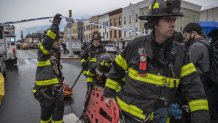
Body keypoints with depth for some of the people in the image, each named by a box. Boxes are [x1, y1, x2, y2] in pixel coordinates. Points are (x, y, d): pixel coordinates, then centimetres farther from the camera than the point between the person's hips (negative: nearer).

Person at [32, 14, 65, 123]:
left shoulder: (56, 52, 11)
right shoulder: (43, 51, -11)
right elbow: (47, 41, -34)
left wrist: (61, 80, 22)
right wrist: (55, 25, -35)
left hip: (56, 86, 7)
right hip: (45, 88, -7)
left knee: (59, 108, 14)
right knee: (46, 110, 11)